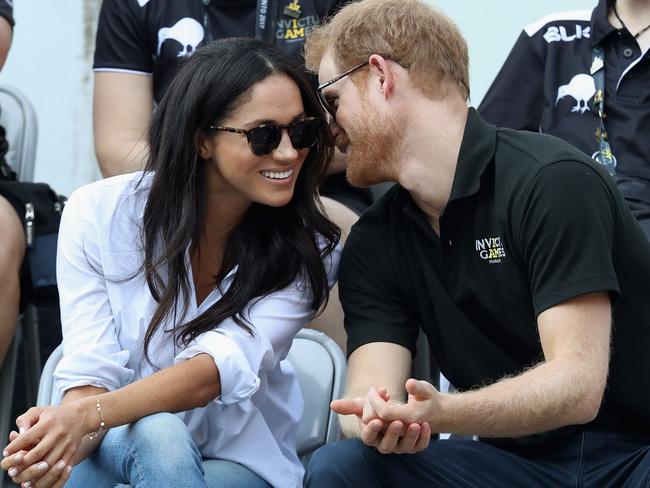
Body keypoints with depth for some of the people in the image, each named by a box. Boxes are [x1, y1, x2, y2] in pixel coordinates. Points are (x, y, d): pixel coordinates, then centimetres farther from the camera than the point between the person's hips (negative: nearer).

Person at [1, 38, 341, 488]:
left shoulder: (308, 250, -9)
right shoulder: (98, 214, -9)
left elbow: (224, 366, -24)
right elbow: (92, 371, -13)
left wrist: (89, 415, -41)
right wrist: (68, 434, -39)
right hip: (114, 450, 0)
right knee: (156, 434, -36)